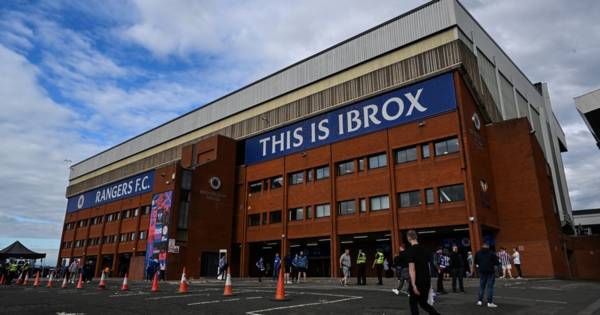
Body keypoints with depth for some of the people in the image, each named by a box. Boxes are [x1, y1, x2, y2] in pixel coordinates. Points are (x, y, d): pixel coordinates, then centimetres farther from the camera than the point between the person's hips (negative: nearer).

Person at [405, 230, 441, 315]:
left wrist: (414, 285, -20)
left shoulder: (410, 250, -14)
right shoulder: (424, 249, 6)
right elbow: (428, 264, 13)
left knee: (413, 302, 11)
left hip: (417, 282, -6)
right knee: (423, 303, 18)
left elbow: (412, 269, -19)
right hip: (427, 280, 6)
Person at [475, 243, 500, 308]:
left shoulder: (478, 253, 3)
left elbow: (476, 262, 8)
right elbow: (497, 262, -8)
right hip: (490, 271, -3)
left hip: (482, 271, 4)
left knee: (482, 286, 12)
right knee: (490, 286, 0)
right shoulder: (491, 253, -10)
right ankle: (490, 302, -1)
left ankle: (480, 301, 11)